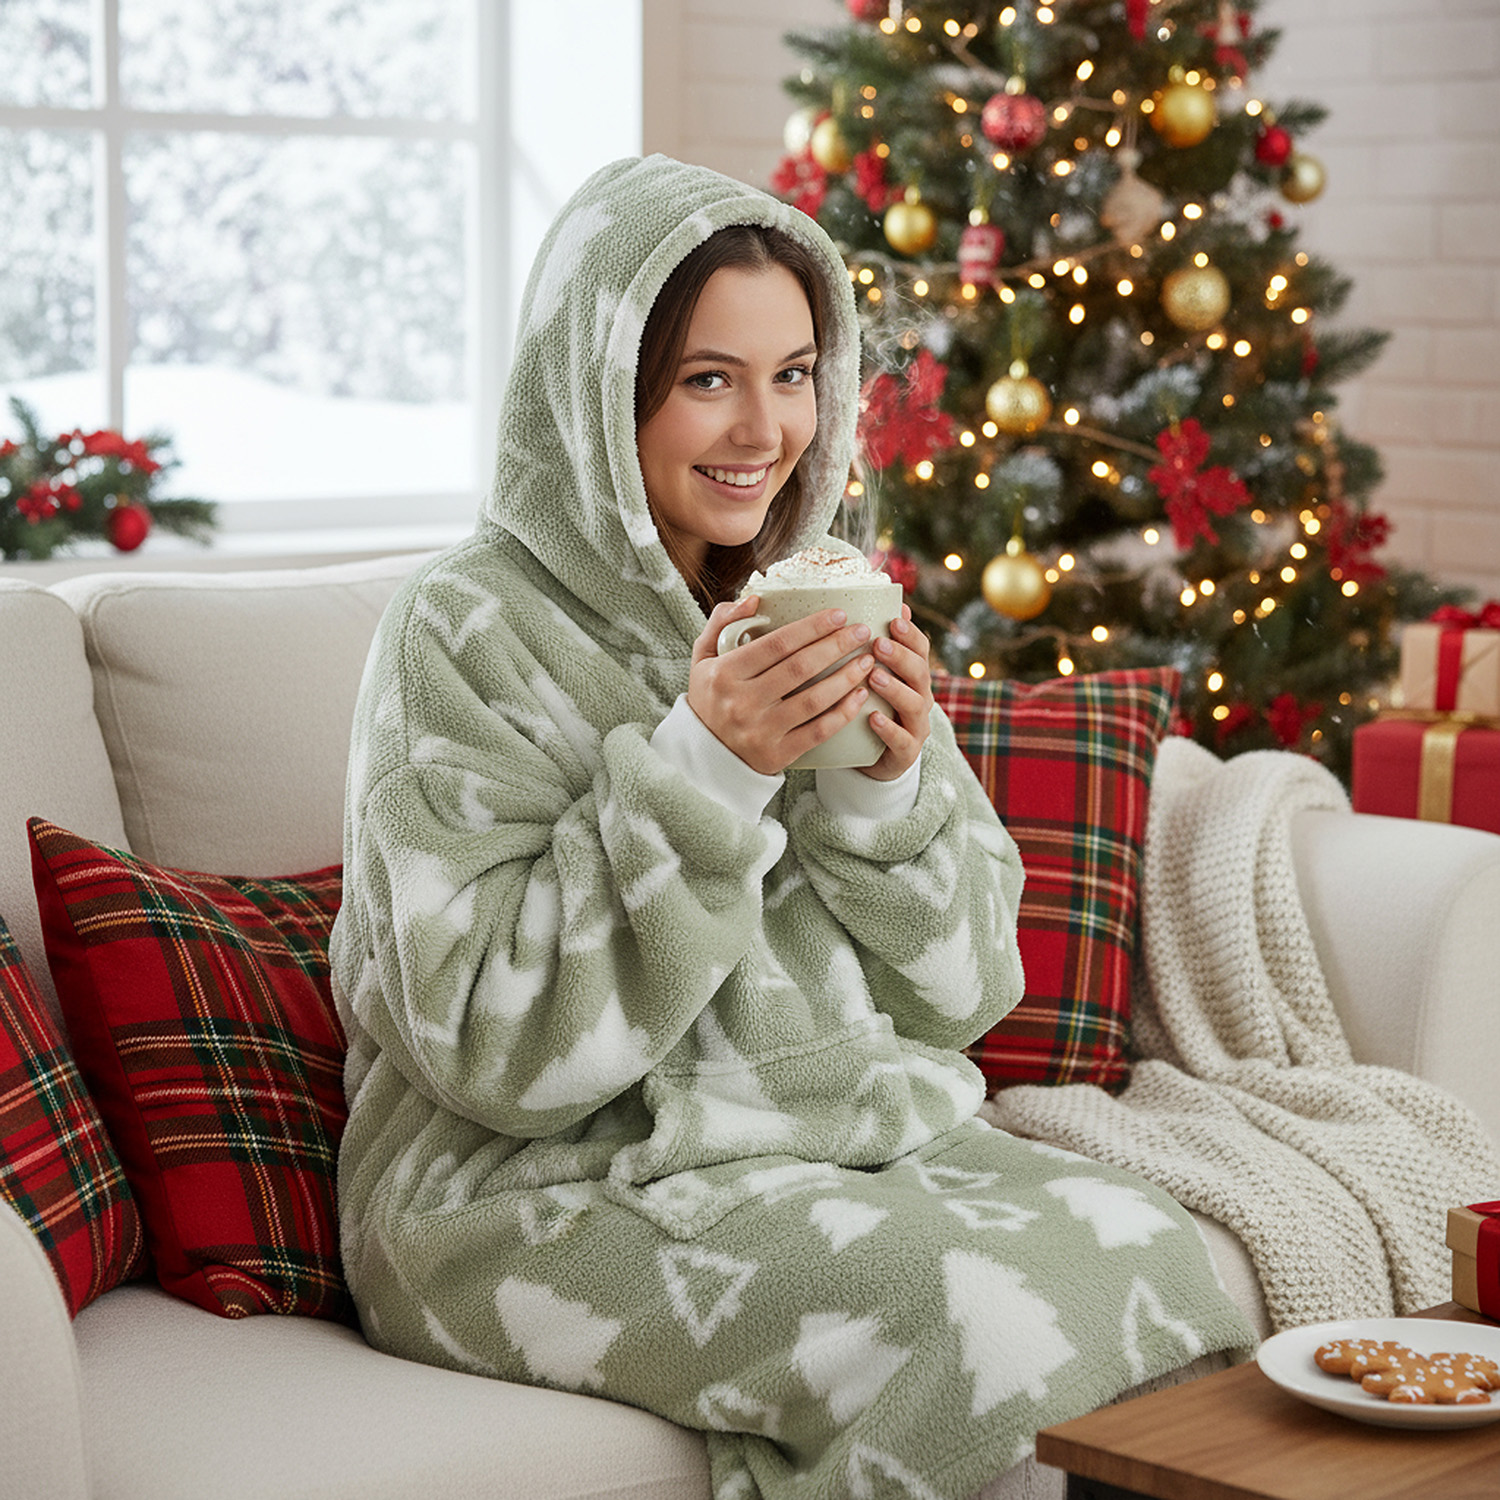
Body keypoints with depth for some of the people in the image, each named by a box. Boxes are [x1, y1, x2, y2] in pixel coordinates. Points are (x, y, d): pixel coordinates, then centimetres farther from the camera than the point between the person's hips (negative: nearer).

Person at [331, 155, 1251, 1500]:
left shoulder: (821, 606, 8)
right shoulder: (469, 632, -10)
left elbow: (961, 987, 8)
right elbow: (493, 1044, -16)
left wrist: (891, 787, -11)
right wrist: (696, 773, -22)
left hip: (856, 1130, 6)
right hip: (548, 1185, -6)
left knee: (1149, 1250, -19)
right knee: (963, 1315, -28)